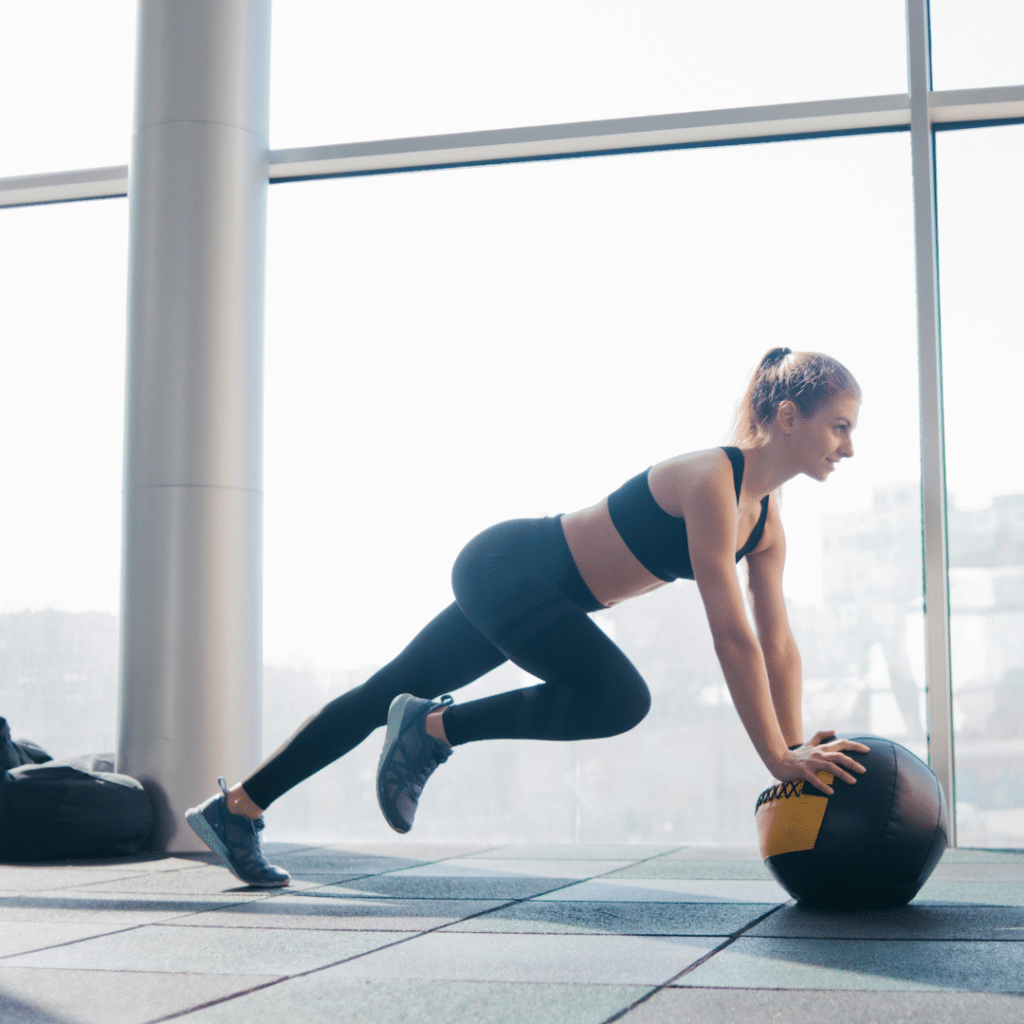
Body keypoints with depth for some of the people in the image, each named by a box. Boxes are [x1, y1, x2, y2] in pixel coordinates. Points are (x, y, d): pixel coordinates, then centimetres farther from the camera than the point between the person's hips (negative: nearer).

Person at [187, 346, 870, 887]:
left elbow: (778, 643, 7)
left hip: (534, 590, 9)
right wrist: (778, 756, -28)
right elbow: (733, 636, -30)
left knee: (389, 695, 12)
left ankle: (235, 808, 21)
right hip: (506, 569, -9)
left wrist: (797, 746, 2)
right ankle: (432, 729, -7)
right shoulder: (711, 482, -25)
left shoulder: (767, 519, 3)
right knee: (620, 699, -24)